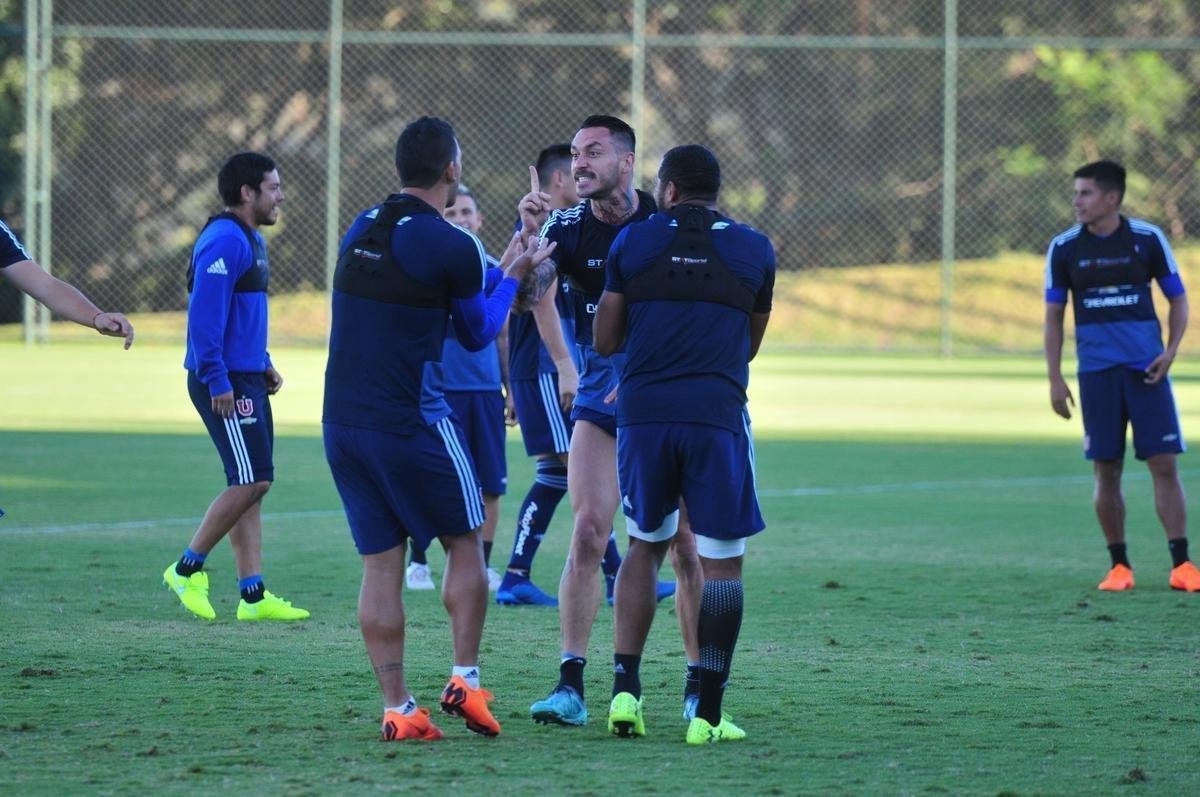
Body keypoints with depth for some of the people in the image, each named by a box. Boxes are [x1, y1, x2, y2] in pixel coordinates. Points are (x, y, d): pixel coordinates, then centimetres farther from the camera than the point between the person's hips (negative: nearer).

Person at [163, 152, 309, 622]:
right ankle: (187, 569, -1)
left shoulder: (251, 242, 18)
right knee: (252, 481, -11)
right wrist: (218, 381, -23)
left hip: (248, 379, 10)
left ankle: (253, 595, 9)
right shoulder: (225, 241, -15)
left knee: (249, 486, 8)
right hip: (227, 383, -10)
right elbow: (206, 314, -21)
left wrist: (263, 365, 19)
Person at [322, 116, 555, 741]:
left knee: (380, 566, 6)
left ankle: (396, 709, 3)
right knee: (465, 543, 13)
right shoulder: (452, 247, -11)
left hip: (342, 424, 6)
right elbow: (477, 333, 4)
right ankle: (464, 680, 7)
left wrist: (499, 270, 32)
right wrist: (512, 278, 20)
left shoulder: (362, 229, 9)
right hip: (412, 425, -6)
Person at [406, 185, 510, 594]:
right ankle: (417, 562, 11)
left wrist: (511, 388, 16)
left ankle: (482, 565, 13)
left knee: (490, 484, 2)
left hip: (486, 389, 4)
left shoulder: (493, 269, 12)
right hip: (440, 388, -4)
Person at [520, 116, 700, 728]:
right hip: (600, 395, 1)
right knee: (587, 534, -10)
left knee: (687, 546, 0)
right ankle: (570, 684, -9)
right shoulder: (567, 226, -2)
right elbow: (525, 298, -14)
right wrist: (528, 237, -28)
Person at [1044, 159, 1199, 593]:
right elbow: (1053, 316, 8)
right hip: (1096, 373, 1)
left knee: (1164, 464, -6)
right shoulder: (1064, 248, 2)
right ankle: (1119, 566, 11)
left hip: (1146, 369, -1)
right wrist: (1055, 379, 2)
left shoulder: (1148, 239, -1)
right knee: (1106, 471, 1)